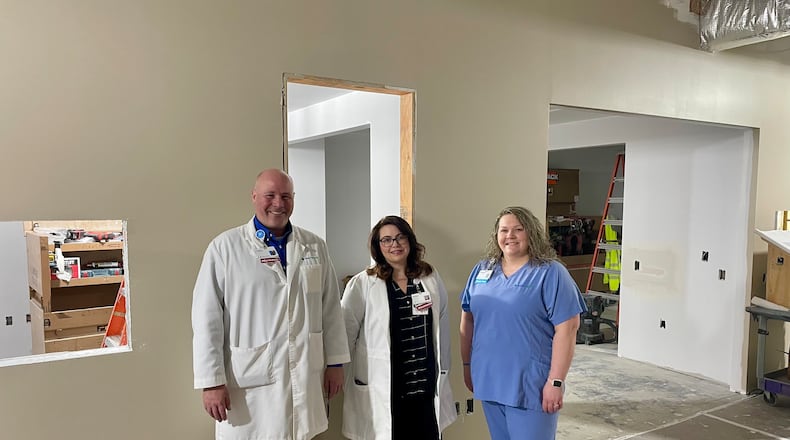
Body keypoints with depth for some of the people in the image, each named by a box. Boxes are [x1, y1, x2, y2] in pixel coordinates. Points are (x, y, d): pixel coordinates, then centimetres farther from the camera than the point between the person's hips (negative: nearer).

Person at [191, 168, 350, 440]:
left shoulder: (314, 246, 4)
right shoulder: (225, 247, -6)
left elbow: (331, 308, 8)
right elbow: (207, 318, -7)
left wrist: (335, 362, 8)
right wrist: (212, 381, -8)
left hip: (305, 378, 3)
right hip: (249, 382, -3)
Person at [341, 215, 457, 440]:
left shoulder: (431, 278, 7)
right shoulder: (362, 284, -6)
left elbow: (442, 326, 12)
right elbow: (346, 333, -3)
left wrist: (444, 370, 13)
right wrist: (345, 381, 1)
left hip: (427, 388, 3)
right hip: (382, 392, -3)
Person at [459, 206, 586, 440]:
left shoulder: (550, 273, -10)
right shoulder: (482, 270, 7)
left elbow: (566, 329, -14)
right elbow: (468, 318, 13)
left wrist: (555, 381, -16)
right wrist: (467, 364, 12)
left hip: (530, 386, -5)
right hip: (489, 381, 6)